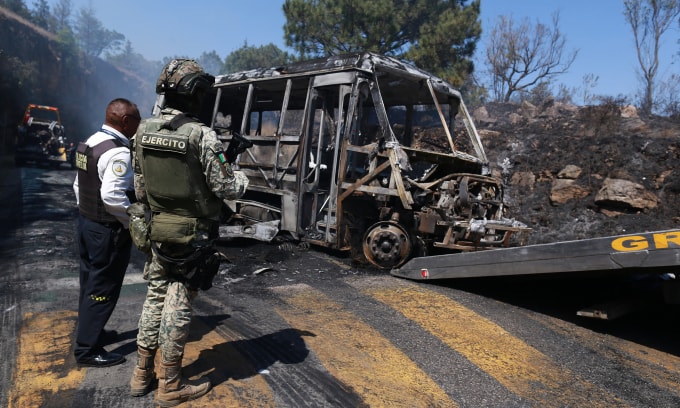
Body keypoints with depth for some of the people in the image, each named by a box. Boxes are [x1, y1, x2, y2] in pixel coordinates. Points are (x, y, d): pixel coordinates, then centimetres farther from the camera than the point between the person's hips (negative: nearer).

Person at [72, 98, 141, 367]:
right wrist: (133, 221, -17)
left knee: (90, 283, 21)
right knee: (103, 289, 1)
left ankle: (90, 331, 37)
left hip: (87, 223, 10)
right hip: (108, 230, -10)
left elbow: (79, 185, 16)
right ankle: (87, 350, 12)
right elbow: (112, 195, -30)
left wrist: (86, 212, 22)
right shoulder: (118, 152, -22)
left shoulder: (90, 143, 9)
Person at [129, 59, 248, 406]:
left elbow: (140, 188, 10)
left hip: (158, 230, 6)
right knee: (179, 305, 3)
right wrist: (243, 177, 6)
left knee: (155, 297, 18)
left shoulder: (144, 131, 3)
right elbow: (226, 188, -15)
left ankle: (142, 374, 30)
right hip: (193, 234, -6)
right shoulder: (201, 136, -19)